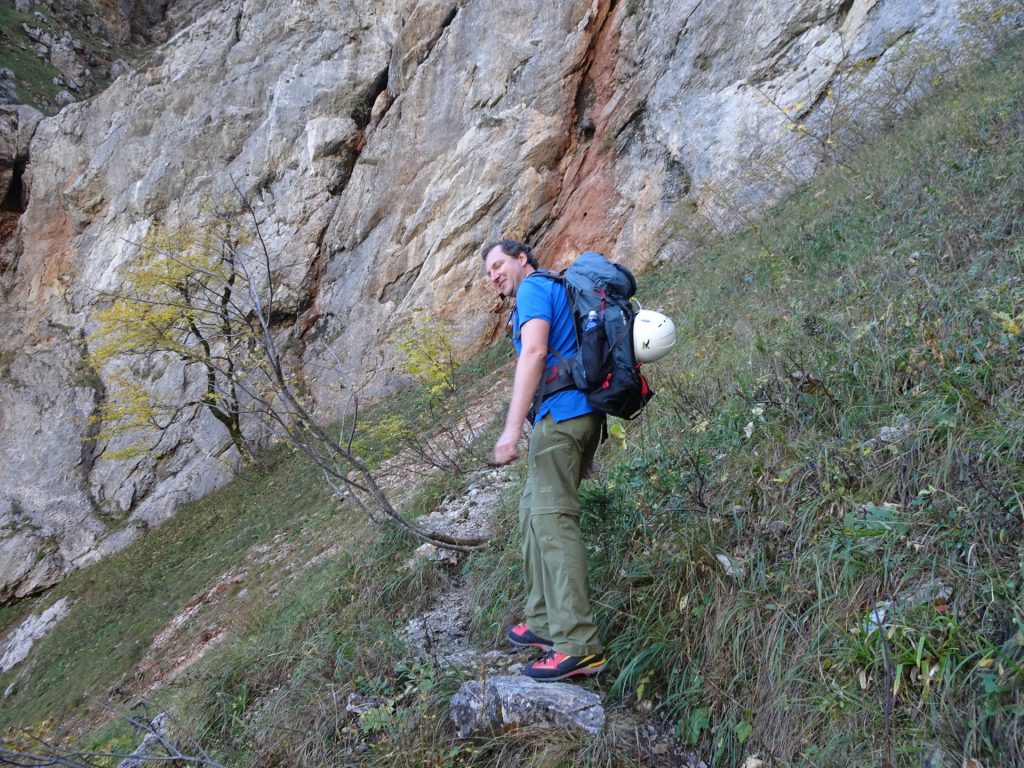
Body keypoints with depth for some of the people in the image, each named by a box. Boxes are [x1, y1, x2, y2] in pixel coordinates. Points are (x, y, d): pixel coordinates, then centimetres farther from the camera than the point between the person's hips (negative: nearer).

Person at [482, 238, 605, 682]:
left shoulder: (535, 287, -1)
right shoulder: (555, 291, 28)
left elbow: (534, 352, -17)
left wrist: (512, 428, -24)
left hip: (561, 413, -10)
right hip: (581, 414, 10)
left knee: (552, 520, -14)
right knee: (534, 514, 15)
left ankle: (579, 645, -18)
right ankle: (545, 622, 18)